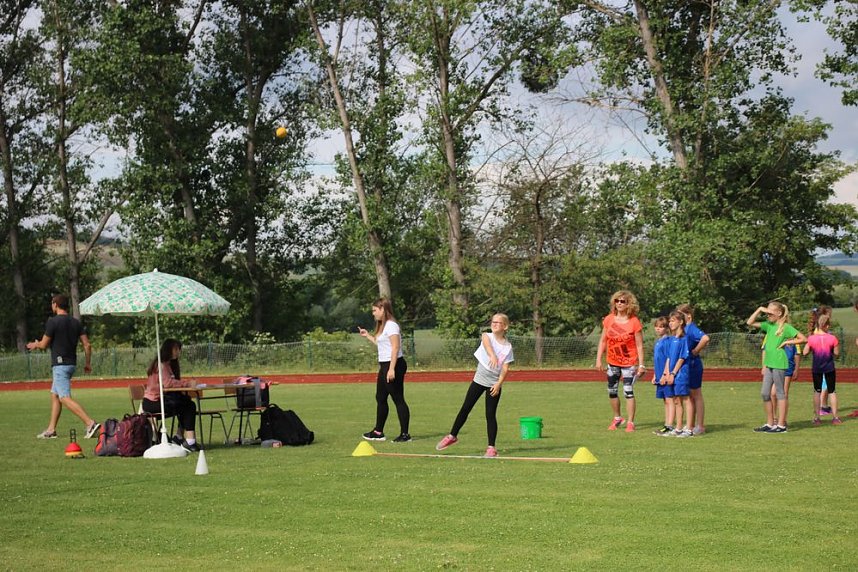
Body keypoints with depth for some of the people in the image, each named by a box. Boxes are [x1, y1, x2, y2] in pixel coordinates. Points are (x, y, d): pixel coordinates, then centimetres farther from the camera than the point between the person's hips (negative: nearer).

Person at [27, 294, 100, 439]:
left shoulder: (53, 321, -11)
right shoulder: (76, 322, 8)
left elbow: (44, 344, -6)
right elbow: (87, 345, 5)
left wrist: (35, 345, 16)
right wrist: (87, 363, 15)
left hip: (60, 364, -8)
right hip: (72, 363, 8)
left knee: (65, 398, -13)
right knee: (54, 395, 18)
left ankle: (90, 423, -27)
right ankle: (51, 430, 19)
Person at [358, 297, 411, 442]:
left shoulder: (391, 325, -14)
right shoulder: (383, 326, 17)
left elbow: (395, 347, -21)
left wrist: (391, 369, -25)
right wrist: (368, 336, 24)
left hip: (393, 365, -11)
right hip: (384, 366, 11)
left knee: (398, 399, -7)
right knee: (380, 398, 17)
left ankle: (404, 434, -4)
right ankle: (378, 432, 27)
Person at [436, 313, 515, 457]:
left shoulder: (508, 347, -2)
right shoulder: (487, 336, -3)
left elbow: (505, 368, -5)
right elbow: (487, 344, -28)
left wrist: (499, 384, -19)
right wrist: (492, 356, -49)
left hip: (494, 384, -1)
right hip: (479, 380, 1)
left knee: (490, 415, -3)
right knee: (465, 409, 5)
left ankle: (491, 447, 2)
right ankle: (452, 436, 21)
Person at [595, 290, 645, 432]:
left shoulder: (634, 322, -13)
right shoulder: (609, 319, -2)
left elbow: (639, 345, -11)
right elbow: (603, 340, 5)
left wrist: (641, 364, -13)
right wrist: (598, 359, 0)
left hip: (629, 363, -5)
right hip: (613, 363, 5)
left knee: (628, 392, -9)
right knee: (612, 392, 11)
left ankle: (630, 423, -1)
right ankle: (617, 418, 31)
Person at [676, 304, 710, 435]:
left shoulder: (691, 328, -16)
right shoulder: (683, 329, 12)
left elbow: (705, 338, -33)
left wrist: (695, 351, -23)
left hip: (693, 364, -9)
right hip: (685, 365, 9)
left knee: (696, 396, -2)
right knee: (690, 396, 14)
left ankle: (700, 426, 3)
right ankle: (691, 424, 21)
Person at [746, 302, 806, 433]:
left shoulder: (786, 327, -7)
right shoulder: (768, 325, 12)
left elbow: (803, 339, -10)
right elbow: (750, 323, 13)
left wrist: (787, 342, -11)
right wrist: (759, 310, 4)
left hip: (779, 363, -8)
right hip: (769, 363, 8)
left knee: (780, 393, -3)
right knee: (765, 393, 8)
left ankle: (781, 425, 1)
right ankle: (770, 423, 16)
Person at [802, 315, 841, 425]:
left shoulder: (812, 338, -9)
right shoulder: (832, 338, -11)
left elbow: (805, 352, -3)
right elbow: (836, 353, -6)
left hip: (816, 368, 1)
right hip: (829, 368, -1)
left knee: (817, 392, 10)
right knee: (832, 391, 10)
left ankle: (816, 417, 7)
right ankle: (835, 417, 11)